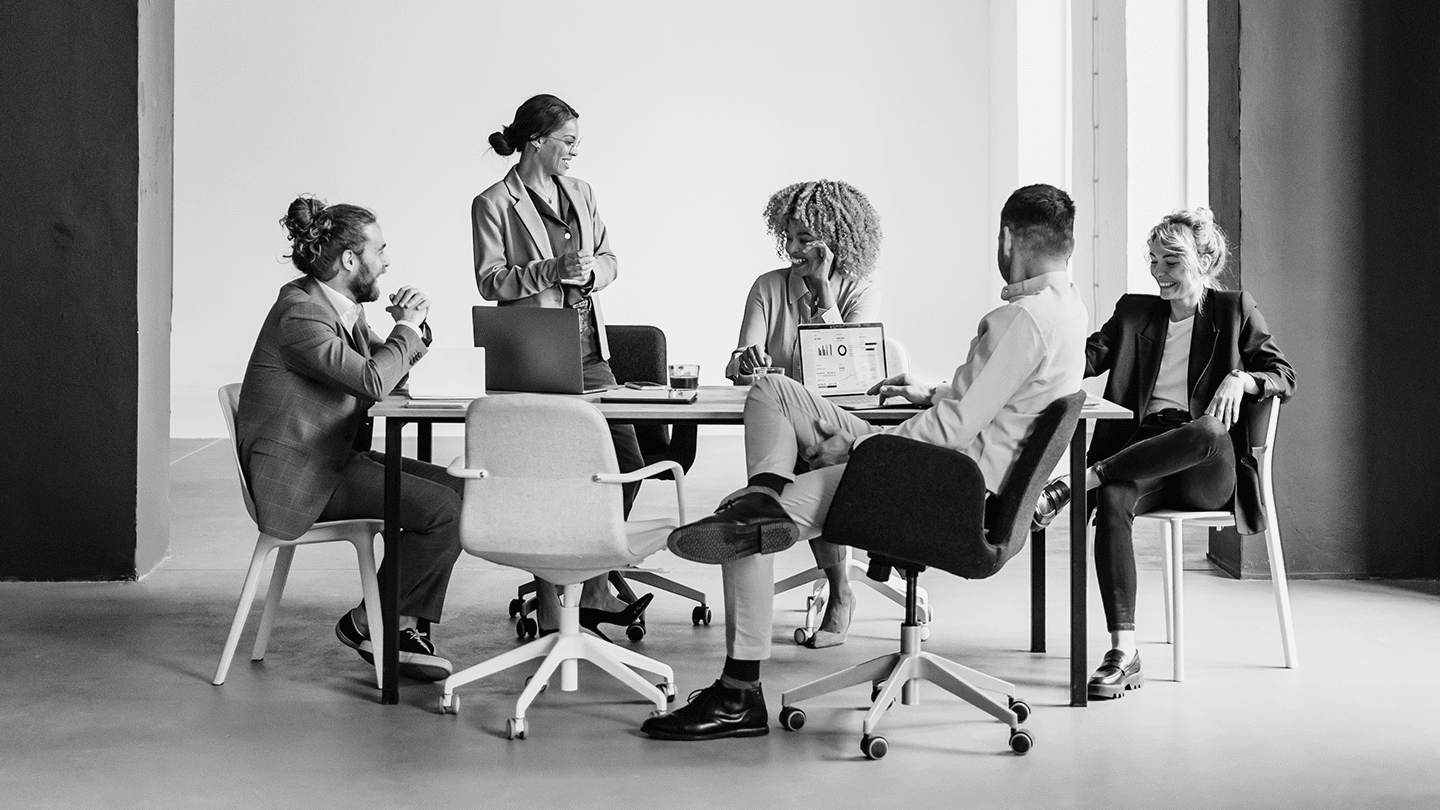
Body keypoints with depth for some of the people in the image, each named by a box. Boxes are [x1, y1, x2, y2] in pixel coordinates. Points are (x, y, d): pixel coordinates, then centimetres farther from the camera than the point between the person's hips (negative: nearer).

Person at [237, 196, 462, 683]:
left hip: (335, 456, 10)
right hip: (300, 475, -10)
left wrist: (410, 328, 2)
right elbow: (373, 381, -28)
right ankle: (365, 624, -4)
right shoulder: (301, 313, -19)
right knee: (442, 510, -19)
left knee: (455, 489, -3)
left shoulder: (343, 306, 11)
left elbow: (389, 368, 22)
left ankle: (407, 626, -1)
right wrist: (407, 328, -11)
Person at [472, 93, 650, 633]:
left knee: (626, 462, 3)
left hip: (588, 347, 7)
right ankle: (550, 609, 3)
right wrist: (549, 271, -21)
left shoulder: (580, 193, 15)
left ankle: (594, 591, 15)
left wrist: (590, 271, -5)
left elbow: (609, 257, 17)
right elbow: (490, 281, -8)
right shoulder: (494, 204, -4)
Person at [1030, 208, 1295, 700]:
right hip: (1143, 449, 2)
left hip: (1207, 470, -2)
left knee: (1207, 431, -41)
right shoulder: (1134, 313, 22)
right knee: (1113, 500, -35)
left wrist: (1239, 379, -12)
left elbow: (1285, 377, 10)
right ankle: (1123, 653, -39)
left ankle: (1072, 485, -38)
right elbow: (1088, 358, 9)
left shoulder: (1234, 311, 15)